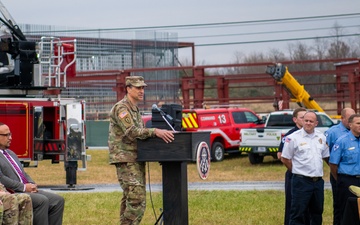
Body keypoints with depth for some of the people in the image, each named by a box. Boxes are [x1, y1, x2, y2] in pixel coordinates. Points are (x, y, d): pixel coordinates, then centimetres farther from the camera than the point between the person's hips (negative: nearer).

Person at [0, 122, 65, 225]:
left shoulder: (11, 153, 23)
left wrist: (32, 185, 4)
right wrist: (24, 187, -17)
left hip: (27, 190, 9)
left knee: (58, 200, -5)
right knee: (42, 200, -30)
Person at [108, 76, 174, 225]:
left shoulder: (135, 109, 19)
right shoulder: (121, 108, -12)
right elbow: (131, 132, -24)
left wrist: (158, 133, 5)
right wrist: (155, 131, -31)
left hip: (135, 159, 10)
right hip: (125, 158, -10)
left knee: (129, 198, 11)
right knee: (137, 197, -17)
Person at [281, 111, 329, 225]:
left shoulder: (321, 137, 9)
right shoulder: (293, 138, -7)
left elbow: (326, 157, 19)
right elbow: (285, 159, -3)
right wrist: (297, 170, 2)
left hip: (318, 181, 6)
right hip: (301, 181, -5)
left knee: (317, 212, 14)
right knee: (298, 213, -3)